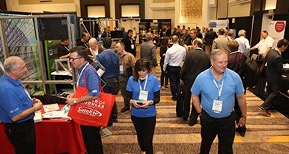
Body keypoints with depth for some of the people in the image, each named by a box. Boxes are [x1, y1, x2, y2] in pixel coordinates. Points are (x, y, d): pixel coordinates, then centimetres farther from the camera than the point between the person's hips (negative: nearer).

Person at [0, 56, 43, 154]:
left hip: (26, 124, 9)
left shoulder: (13, 80, -1)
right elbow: (15, 117, -31)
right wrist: (34, 108, -18)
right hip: (19, 129, -9)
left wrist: (30, 100, 1)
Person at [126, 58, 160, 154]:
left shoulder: (154, 80, -13)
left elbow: (157, 98, -9)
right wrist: (132, 101, -26)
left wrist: (150, 102, -29)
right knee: (140, 135, 27)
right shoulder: (131, 80, -10)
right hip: (136, 114, 3)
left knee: (148, 140, -3)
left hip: (149, 115, -3)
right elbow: (128, 97, -4)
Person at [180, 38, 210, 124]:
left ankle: (185, 116, 36)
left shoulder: (190, 53, -13)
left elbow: (184, 67, -14)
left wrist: (182, 77, 0)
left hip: (189, 79, -1)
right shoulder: (206, 56, -6)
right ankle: (192, 119, 19)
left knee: (186, 99, 19)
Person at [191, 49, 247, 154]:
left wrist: (244, 116, 7)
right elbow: (195, 96, -2)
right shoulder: (201, 77, -16)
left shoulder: (235, 76, -13)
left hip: (228, 119, 0)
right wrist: (200, 113, -3)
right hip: (208, 118, 0)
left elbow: (241, 97, 0)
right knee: (206, 144, 25)